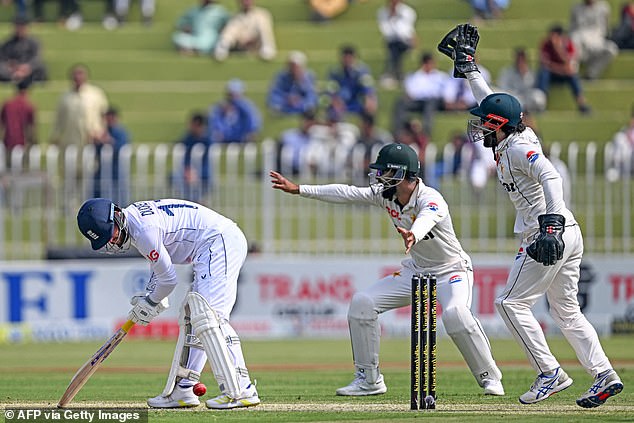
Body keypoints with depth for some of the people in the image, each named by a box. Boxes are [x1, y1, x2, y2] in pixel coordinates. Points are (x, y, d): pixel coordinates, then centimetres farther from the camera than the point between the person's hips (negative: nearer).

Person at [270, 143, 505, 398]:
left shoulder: (430, 199, -29)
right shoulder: (386, 195, -7)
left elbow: (426, 219, -52)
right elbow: (347, 193, -2)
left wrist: (413, 235, -76)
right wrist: (298, 190, -3)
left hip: (452, 271, -7)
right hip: (415, 270, 7)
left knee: (456, 313, -35)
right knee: (362, 302, -5)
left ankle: (489, 377, -16)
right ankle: (369, 380, 5)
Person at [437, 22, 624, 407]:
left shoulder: (518, 149, -12)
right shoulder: (511, 140, 16)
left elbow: (551, 177, -28)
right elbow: (490, 102, 31)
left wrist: (551, 223, -39)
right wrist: (467, 66, 34)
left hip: (551, 236, -10)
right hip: (567, 235, 10)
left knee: (513, 303, -5)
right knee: (566, 310, 11)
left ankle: (551, 373, -8)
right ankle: (604, 376, 3)